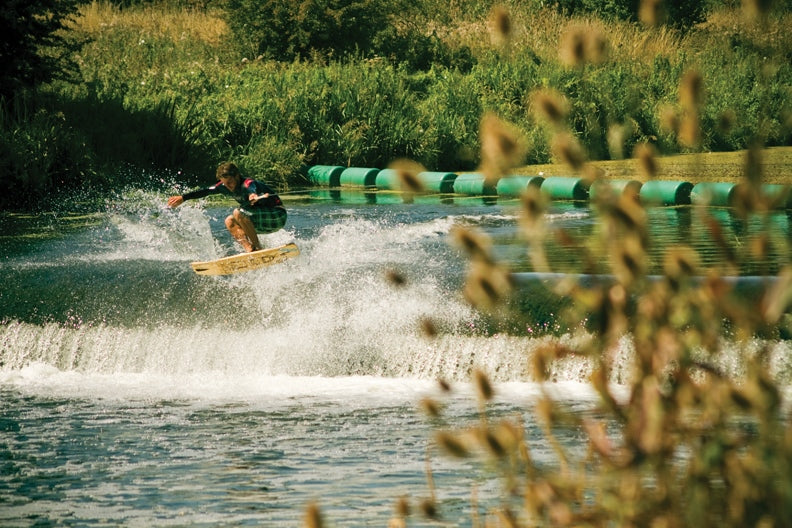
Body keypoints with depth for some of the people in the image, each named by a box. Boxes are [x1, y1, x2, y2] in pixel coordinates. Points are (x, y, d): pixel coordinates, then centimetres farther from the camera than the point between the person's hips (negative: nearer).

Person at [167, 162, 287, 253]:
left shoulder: (248, 184, -23)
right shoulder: (226, 186, 0)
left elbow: (253, 190, -43)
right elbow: (206, 191, 8)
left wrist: (255, 197, -66)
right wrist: (183, 198, 7)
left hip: (277, 216, -9)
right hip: (265, 224, 9)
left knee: (238, 213, -24)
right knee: (230, 222, 3)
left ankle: (258, 248, -25)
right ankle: (250, 250, -11)